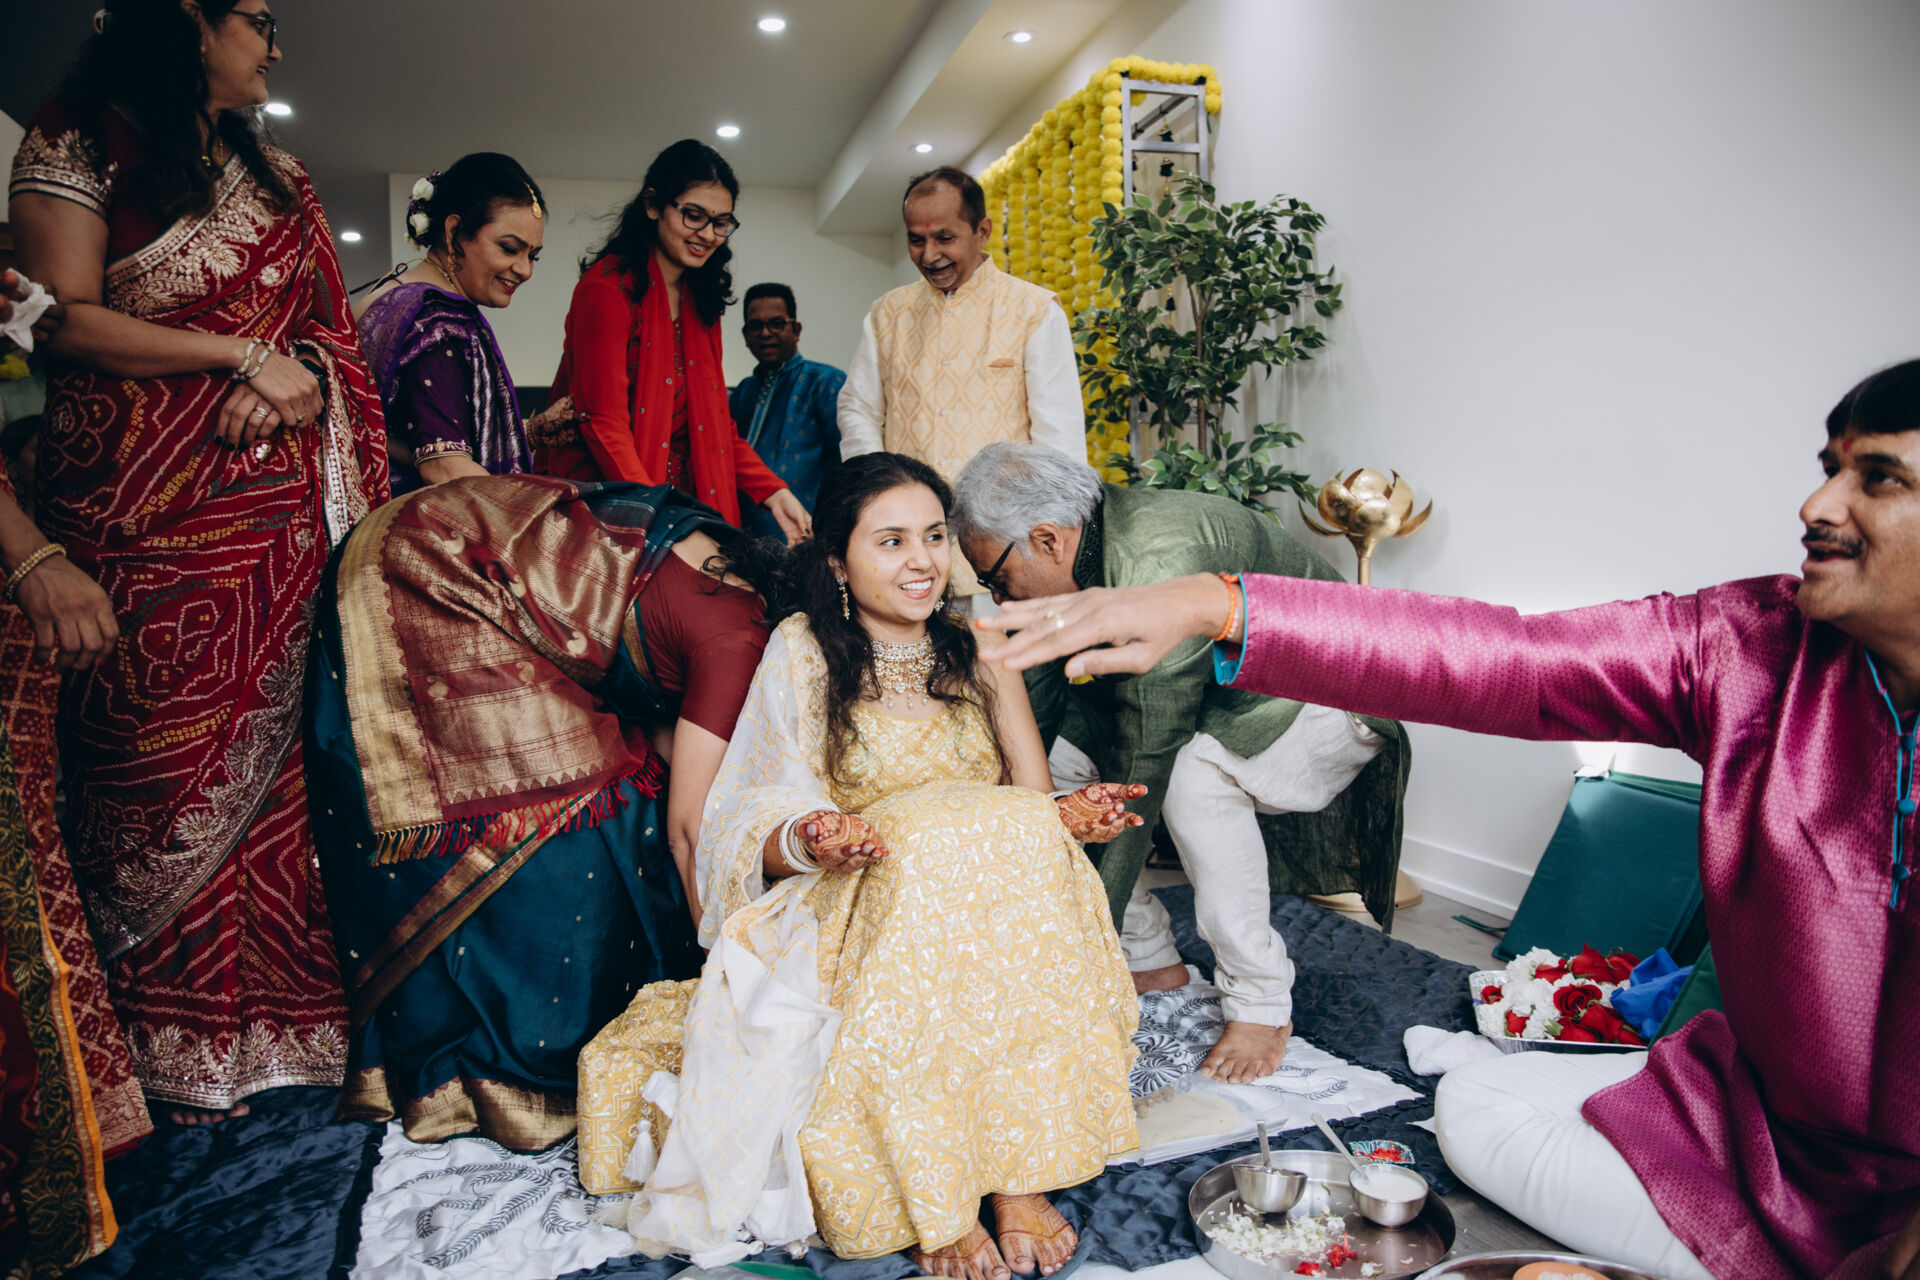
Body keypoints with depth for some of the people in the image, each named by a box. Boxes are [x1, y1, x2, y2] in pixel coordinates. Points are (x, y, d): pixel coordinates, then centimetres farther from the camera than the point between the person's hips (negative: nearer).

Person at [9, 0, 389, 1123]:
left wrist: (298, 374, -3)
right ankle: (173, 1048, 11)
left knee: (280, 761, 0)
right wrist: (242, 353, -8)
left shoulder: (279, 177, 22)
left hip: (281, 508, 4)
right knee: (163, 766, -2)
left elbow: (337, 329, 18)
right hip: (145, 508, -4)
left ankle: (281, 1025, 10)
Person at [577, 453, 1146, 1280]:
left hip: (996, 914, 3)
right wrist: (812, 840, -28)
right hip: (841, 913, -3)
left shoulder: (975, 648, 9)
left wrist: (1067, 816, -18)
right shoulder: (803, 652, -1)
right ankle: (936, 1207, -27)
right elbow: (755, 832, -5)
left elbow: (1032, 802, 6)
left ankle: (1021, 1178, -23)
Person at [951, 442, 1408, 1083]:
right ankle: (1149, 960, 8)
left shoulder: (1161, 560, -35)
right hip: (1222, 695, 8)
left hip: (1324, 702, -8)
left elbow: (1140, 771, -35)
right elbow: (1033, 710, 1)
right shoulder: (1071, 557, -9)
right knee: (1059, 758, -6)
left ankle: (1261, 1001, -14)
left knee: (1190, 773, -35)